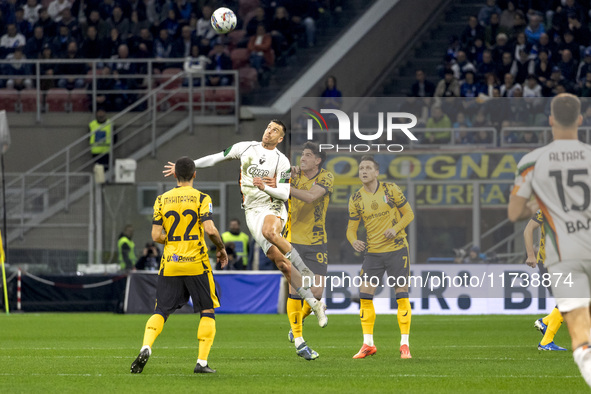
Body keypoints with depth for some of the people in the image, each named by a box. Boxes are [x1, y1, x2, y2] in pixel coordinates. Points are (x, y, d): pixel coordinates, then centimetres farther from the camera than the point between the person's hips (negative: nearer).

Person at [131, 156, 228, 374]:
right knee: (207, 311, 9)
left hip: (170, 265, 2)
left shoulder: (162, 200, 5)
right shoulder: (201, 198, -3)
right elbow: (209, 229, -14)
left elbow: (156, 236, 1)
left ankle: (146, 348, -18)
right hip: (196, 264, -2)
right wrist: (221, 248, 2)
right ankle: (202, 362, 1)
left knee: (161, 312, 8)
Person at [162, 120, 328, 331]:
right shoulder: (245, 148, 7)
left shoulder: (282, 161, -1)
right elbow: (215, 158, 15)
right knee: (281, 263, -10)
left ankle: (306, 271, -26)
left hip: (273, 207, -2)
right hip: (253, 211, 2)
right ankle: (314, 304, -7)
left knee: (269, 232, -40)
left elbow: (284, 194, -5)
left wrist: (264, 187, -22)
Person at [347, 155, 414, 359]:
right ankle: (368, 344, 3)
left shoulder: (391, 189, -4)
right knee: (365, 295, -6)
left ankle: (404, 345, 2)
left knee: (402, 295, -5)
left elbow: (409, 214, 0)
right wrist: (354, 241, -18)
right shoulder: (356, 199, 2)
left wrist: (396, 229, -19)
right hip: (372, 251, 2)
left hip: (397, 249, -2)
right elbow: (351, 227, 5)